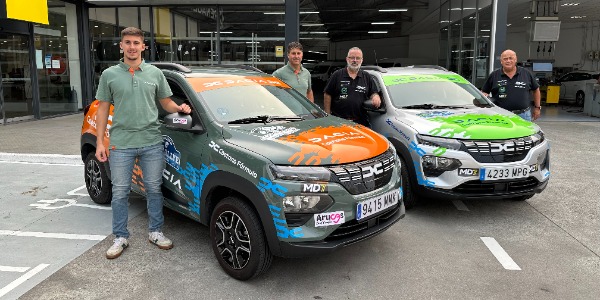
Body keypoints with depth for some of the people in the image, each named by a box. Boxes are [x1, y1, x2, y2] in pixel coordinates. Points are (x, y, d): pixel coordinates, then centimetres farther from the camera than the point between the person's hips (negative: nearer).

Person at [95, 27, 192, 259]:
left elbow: (166, 103, 13)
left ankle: (155, 232, 24)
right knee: (120, 192, 6)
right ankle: (120, 238, 20)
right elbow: (103, 110, 5)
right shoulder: (109, 75, 4)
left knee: (154, 189, 9)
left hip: (152, 143, 1)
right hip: (120, 144, -1)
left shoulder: (155, 73, 7)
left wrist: (180, 108, -10)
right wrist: (99, 143, -1)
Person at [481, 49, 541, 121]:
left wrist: (537, 107, 17)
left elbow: (536, 90, 18)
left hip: (523, 115, 1)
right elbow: (484, 92, 9)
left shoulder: (526, 74, 8)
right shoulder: (493, 75, 4)